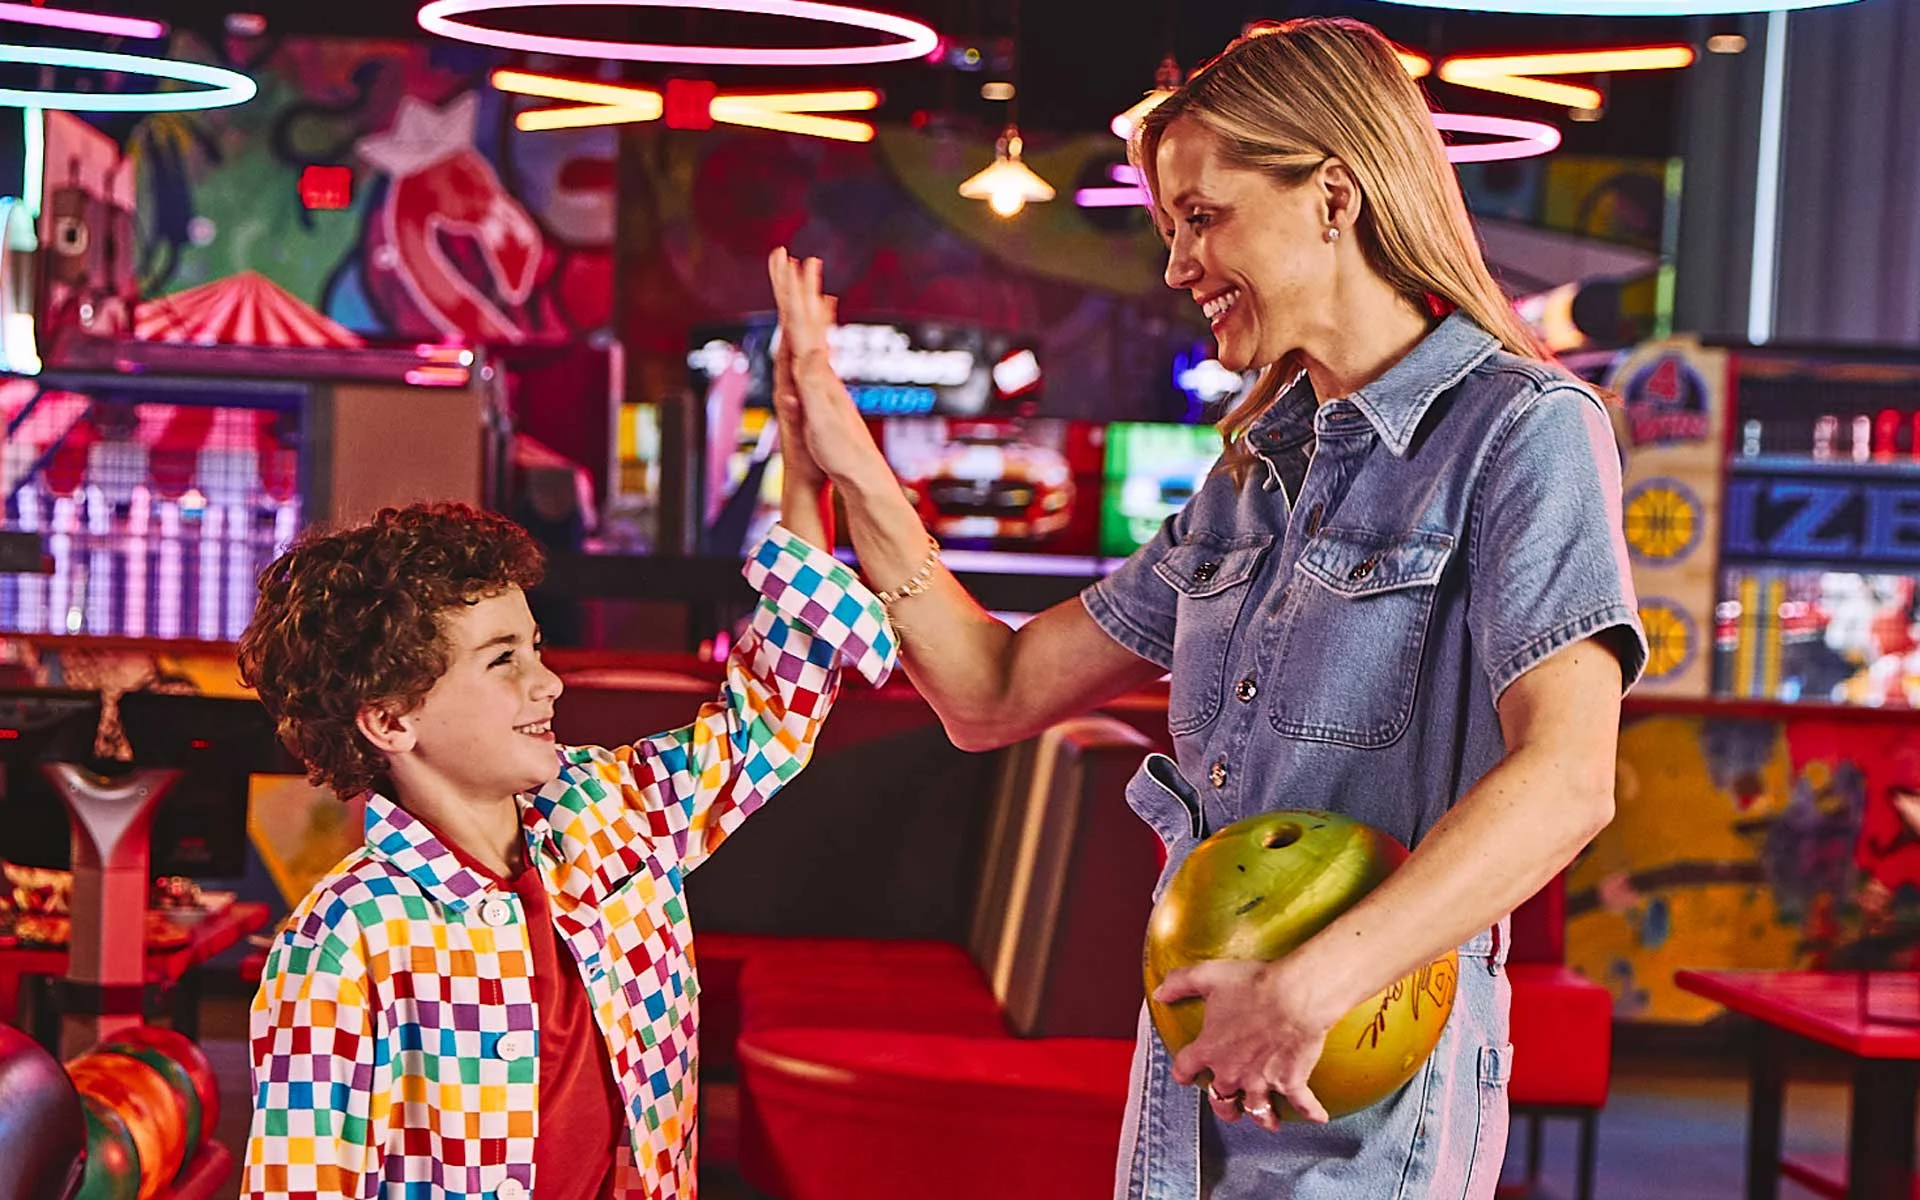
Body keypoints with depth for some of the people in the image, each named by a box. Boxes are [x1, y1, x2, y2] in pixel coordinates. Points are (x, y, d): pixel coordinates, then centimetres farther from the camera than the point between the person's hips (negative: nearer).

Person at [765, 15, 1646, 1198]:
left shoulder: (1523, 430, -8)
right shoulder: (1258, 471, 15)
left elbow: (1565, 779, -22)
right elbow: (993, 695, 14)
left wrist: (1309, 988, -30)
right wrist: (852, 466, 6)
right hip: (1191, 1084, 7)